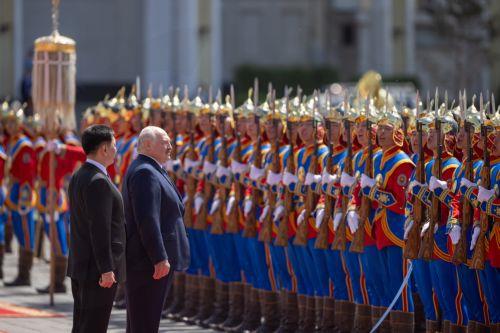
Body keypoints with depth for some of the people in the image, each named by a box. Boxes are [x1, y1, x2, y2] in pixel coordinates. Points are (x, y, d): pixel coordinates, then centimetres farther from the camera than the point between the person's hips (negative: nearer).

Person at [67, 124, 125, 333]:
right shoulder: (98, 182, -18)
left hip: (80, 265, 10)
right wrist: (106, 269, -22)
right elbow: (99, 228, -22)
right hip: (97, 268, -10)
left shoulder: (78, 177, 12)